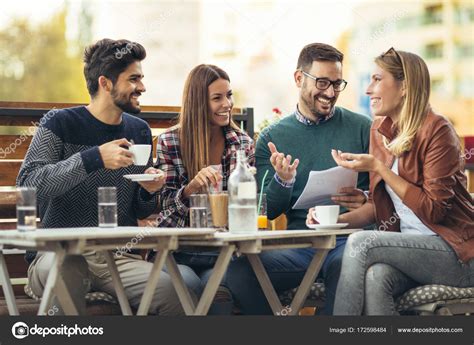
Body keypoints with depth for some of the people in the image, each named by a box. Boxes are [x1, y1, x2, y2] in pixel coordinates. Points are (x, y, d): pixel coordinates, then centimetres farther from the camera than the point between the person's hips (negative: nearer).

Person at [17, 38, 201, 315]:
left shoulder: (139, 131, 13)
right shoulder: (61, 125, -2)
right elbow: (27, 184, -18)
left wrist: (149, 192, -2)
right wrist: (92, 159, -24)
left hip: (120, 257, 4)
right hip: (59, 253, -4)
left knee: (175, 293, -25)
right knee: (67, 271, -40)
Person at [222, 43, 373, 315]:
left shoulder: (362, 128, 9)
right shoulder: (272, 137, 13)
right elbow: (267, 213, 9)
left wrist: (365, 201, -15)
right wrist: (282, 180, -12)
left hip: (349, 240, -2)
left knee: (344, 265, -39)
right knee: (238, 268, -27)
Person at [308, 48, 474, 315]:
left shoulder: (436, 130, -10)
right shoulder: (380, 131, 12)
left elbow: (433, 210, -15)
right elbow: (380, 205, 16)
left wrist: (378, 167, -16)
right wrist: (337, 219, -2)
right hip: (408, 247, 5)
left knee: (361, 242, -26)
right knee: (375, 276, -30)